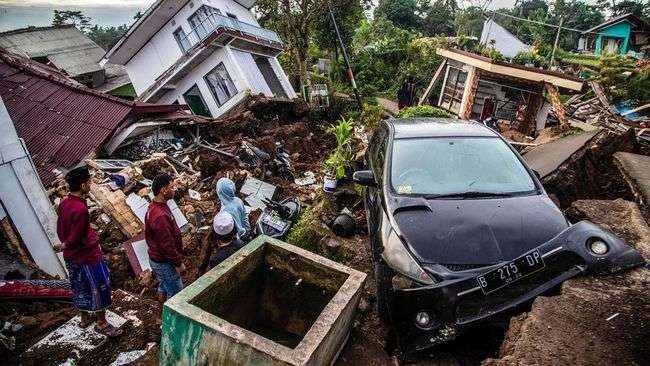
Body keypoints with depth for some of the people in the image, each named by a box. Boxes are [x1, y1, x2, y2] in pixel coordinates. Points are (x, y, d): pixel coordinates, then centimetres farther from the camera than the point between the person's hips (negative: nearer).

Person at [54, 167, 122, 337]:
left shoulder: (64, 203, -2)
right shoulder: (81, 209, -29)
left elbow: (60, 230, 9)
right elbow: (75, 239, -23)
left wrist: (66, 246, 17)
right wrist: (64, 246, -3)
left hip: (71, 257, 9)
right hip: (87, 255, -9)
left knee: (80, 287, 23)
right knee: (100, 288, 7)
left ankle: (85, 318, 41)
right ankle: (102, 323, 20)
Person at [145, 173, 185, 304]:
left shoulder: (155, 206, -1)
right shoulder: (160, 216, -34)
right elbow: (167, 245, -28)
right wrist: (178, 263, -16)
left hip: (157, 258, 10)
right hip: (164, 262, -10)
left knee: (164, 285, 26)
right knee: (176, 292, 6)